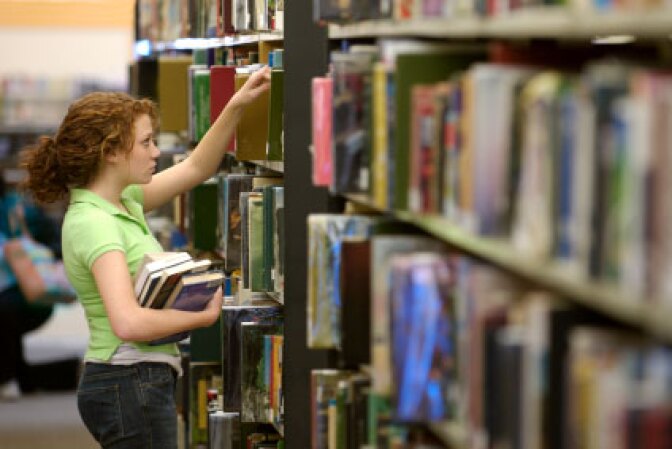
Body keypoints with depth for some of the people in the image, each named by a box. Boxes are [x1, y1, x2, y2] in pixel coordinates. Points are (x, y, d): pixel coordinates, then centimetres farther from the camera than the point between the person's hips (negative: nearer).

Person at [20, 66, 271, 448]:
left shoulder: (123, 202, 9)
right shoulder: (91, 223, -20)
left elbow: (196, 168, 20)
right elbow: (128, 322, -31)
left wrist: (237, 105, 10)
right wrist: (205, 315, -18)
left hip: (145, 382, 10)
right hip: (132, 384, -10)